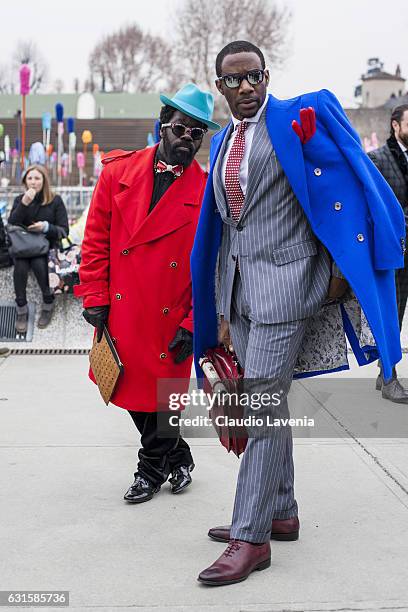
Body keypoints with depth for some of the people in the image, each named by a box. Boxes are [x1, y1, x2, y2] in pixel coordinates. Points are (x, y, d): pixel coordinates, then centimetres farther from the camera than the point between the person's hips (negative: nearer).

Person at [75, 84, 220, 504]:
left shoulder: (208, 191, -6)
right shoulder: (118, 171, 1)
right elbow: (96, 240, 4)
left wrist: (194, 323, -10)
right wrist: (95, 299, 0)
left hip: (171, 320, -3)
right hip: (122, 315, 3)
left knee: (160, 396, 6)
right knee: (134, 392, 15)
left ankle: (152, 469, 32)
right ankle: (178, 458, 36)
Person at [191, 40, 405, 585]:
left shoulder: (300, 117, -3)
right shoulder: (222, 143, 16)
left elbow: (343, 189, -6)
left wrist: (340, 267, -11)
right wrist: (222, 310, 15)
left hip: (283, 278, -7)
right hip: (238, 282, 7)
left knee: (264, 405, -8)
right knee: (265, 403, 13)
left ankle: (252, 538, -2)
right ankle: (281, 513, 25)